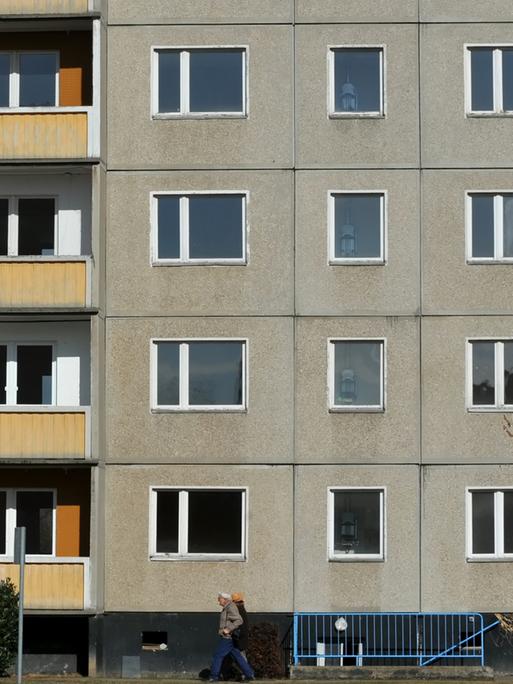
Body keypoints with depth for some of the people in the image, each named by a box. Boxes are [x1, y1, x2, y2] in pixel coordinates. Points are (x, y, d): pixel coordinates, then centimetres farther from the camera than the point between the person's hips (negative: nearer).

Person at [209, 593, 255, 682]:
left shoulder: (231, 608, -16)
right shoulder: (227, 608, 16)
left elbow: (239, 620, -24)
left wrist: (228, 629, -25)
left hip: (227, 638, -10)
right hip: (229, 637, 10)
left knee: (217, 655, -4)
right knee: (237, 657, 9)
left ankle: (214, 676, 1)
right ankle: (249, 674, 8)